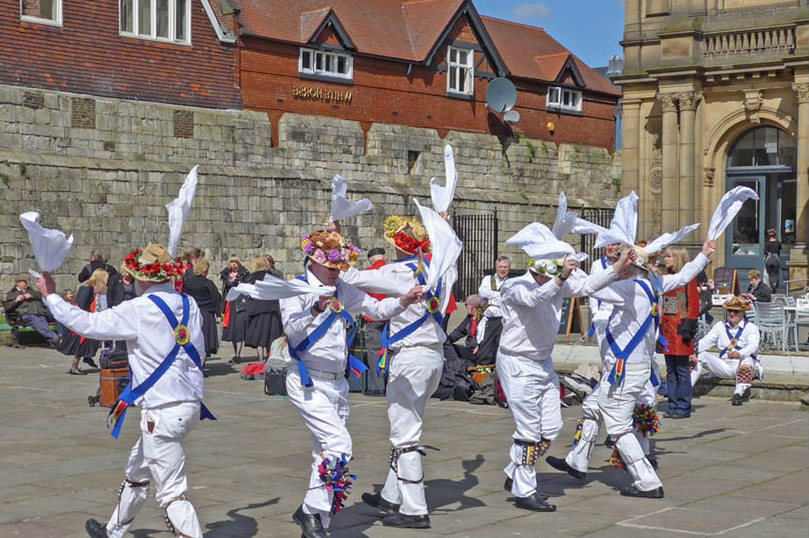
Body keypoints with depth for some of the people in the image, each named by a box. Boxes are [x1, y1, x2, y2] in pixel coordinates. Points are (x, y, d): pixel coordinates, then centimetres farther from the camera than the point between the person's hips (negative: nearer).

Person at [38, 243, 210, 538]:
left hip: (162, 412, -9)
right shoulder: (189, 305, 5)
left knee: (171, 492, -5)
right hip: (190, 404, 9)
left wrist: (50, 296, 4)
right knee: (136, 472, 27)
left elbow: (87, 323, -8)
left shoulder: (139, 311, -15)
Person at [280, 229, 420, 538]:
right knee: (338, 445, -19)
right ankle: (313, 511, -9)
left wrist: (403, 301, -5)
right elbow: (291, 328, -24)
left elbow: (376, 309, 13)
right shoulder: (297, 289, -8)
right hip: (308, 382, -7)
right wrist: (315, 309, -42)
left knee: (327, 452, 11)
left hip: (337, 383, 7)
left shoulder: (343, 290, 10)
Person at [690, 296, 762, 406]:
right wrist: (694, 352, -19)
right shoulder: (720, 326, 14)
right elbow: (706, 341, 3)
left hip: (746, 368, -4)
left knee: (747, 358, -36)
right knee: (701, 355, -12)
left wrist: (739, 354, -41)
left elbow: (753, 346, -18)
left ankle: (739, 392, -50)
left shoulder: (751, 328, 1)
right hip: (724, 367, 4)